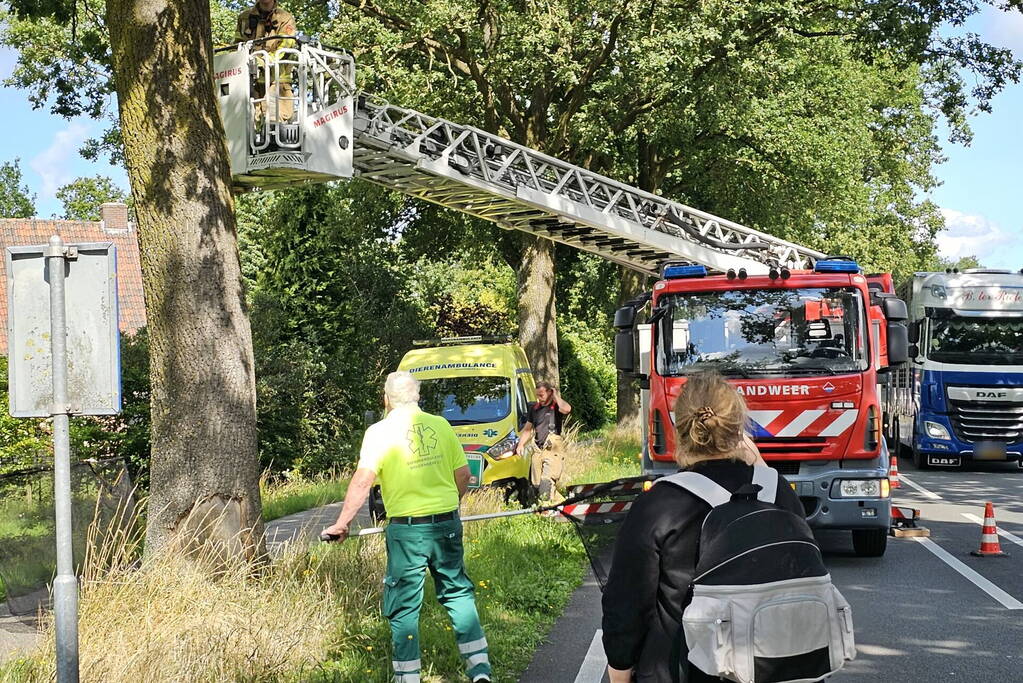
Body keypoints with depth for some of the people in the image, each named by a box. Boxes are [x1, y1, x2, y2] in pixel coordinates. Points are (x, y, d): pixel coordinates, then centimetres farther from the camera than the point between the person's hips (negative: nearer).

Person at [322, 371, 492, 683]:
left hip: (406, 530, -4)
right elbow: (463, 474, 8)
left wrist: (342, 523, -6)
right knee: (458, 593, 16)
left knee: (404, 605, 7)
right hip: (447, 524, 4)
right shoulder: (440, 425, 4)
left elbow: (362, 481, -14)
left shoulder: (380, 432, -7)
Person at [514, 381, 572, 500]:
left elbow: (566, 409, -28)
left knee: (547, 481, -20)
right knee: (536, 483, 8)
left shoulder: (556, 406, -3)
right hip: (538, 451, 7)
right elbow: (528, 429, 26)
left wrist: (556, 396, -12)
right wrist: (521, 444, 13)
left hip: (553, 451, -7)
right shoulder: (534, 408, 16)